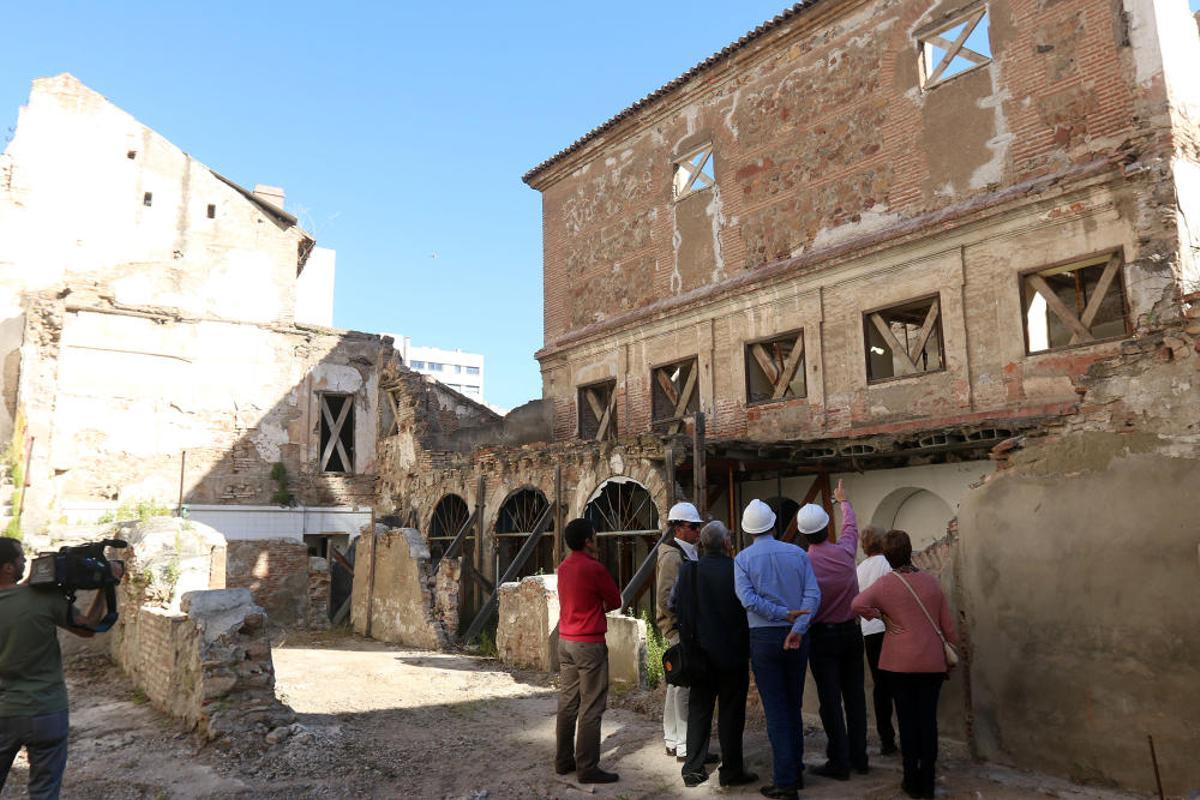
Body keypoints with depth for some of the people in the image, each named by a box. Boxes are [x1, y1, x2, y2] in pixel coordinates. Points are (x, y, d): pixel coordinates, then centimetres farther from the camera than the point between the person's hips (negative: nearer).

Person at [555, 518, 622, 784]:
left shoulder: (563, 567, 7)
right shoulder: (594, 568, -17)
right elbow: (615, 602, -5)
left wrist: (594, 606, 5)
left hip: (565, 641, 8)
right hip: (589, 644, -8)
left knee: (567, 703, 13)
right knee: (591, 708, -1)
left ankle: (564, 760, 21)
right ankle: (587, 768, 3)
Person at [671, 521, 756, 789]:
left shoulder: (687, 570, -6)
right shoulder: (737, 570, -16)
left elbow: (674, 605, 1)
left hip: (700, 654, 3)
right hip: (733, 653, -3)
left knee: (698, 710, 13)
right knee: (731, 711, 9)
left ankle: (693, 770, 17)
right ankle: (731, 771, 16)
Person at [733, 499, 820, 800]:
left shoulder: (743, 558, -5)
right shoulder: (797, 554, 1)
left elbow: (748, 600, -16)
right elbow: (813, 594, -9)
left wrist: (784, 613, -13)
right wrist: (798, 627, -15)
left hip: (763, 637, -3)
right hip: (796, 638, 3)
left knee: (776, 710, 2)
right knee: (794, 706, 17)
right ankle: (796, 772, 27)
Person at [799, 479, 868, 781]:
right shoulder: (845, 552, -3)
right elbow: (851, 526, 18)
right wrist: (843, 501, 35)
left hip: (822, 635, -4)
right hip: (852, 631, 4)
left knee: (831, 701, 2)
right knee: (855, 696, 13)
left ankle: (839, 762, 6)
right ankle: (858, 756, 22)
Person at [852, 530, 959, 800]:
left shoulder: (886, 583, -8)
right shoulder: (931, 581, 1)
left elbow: (858, 605, -23)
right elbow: (947, 624, 6)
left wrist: (879, 616, -6)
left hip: (899, 663, -2)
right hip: (932, 662, 2)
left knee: (907, 719, 8)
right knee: (928, 719, 8)